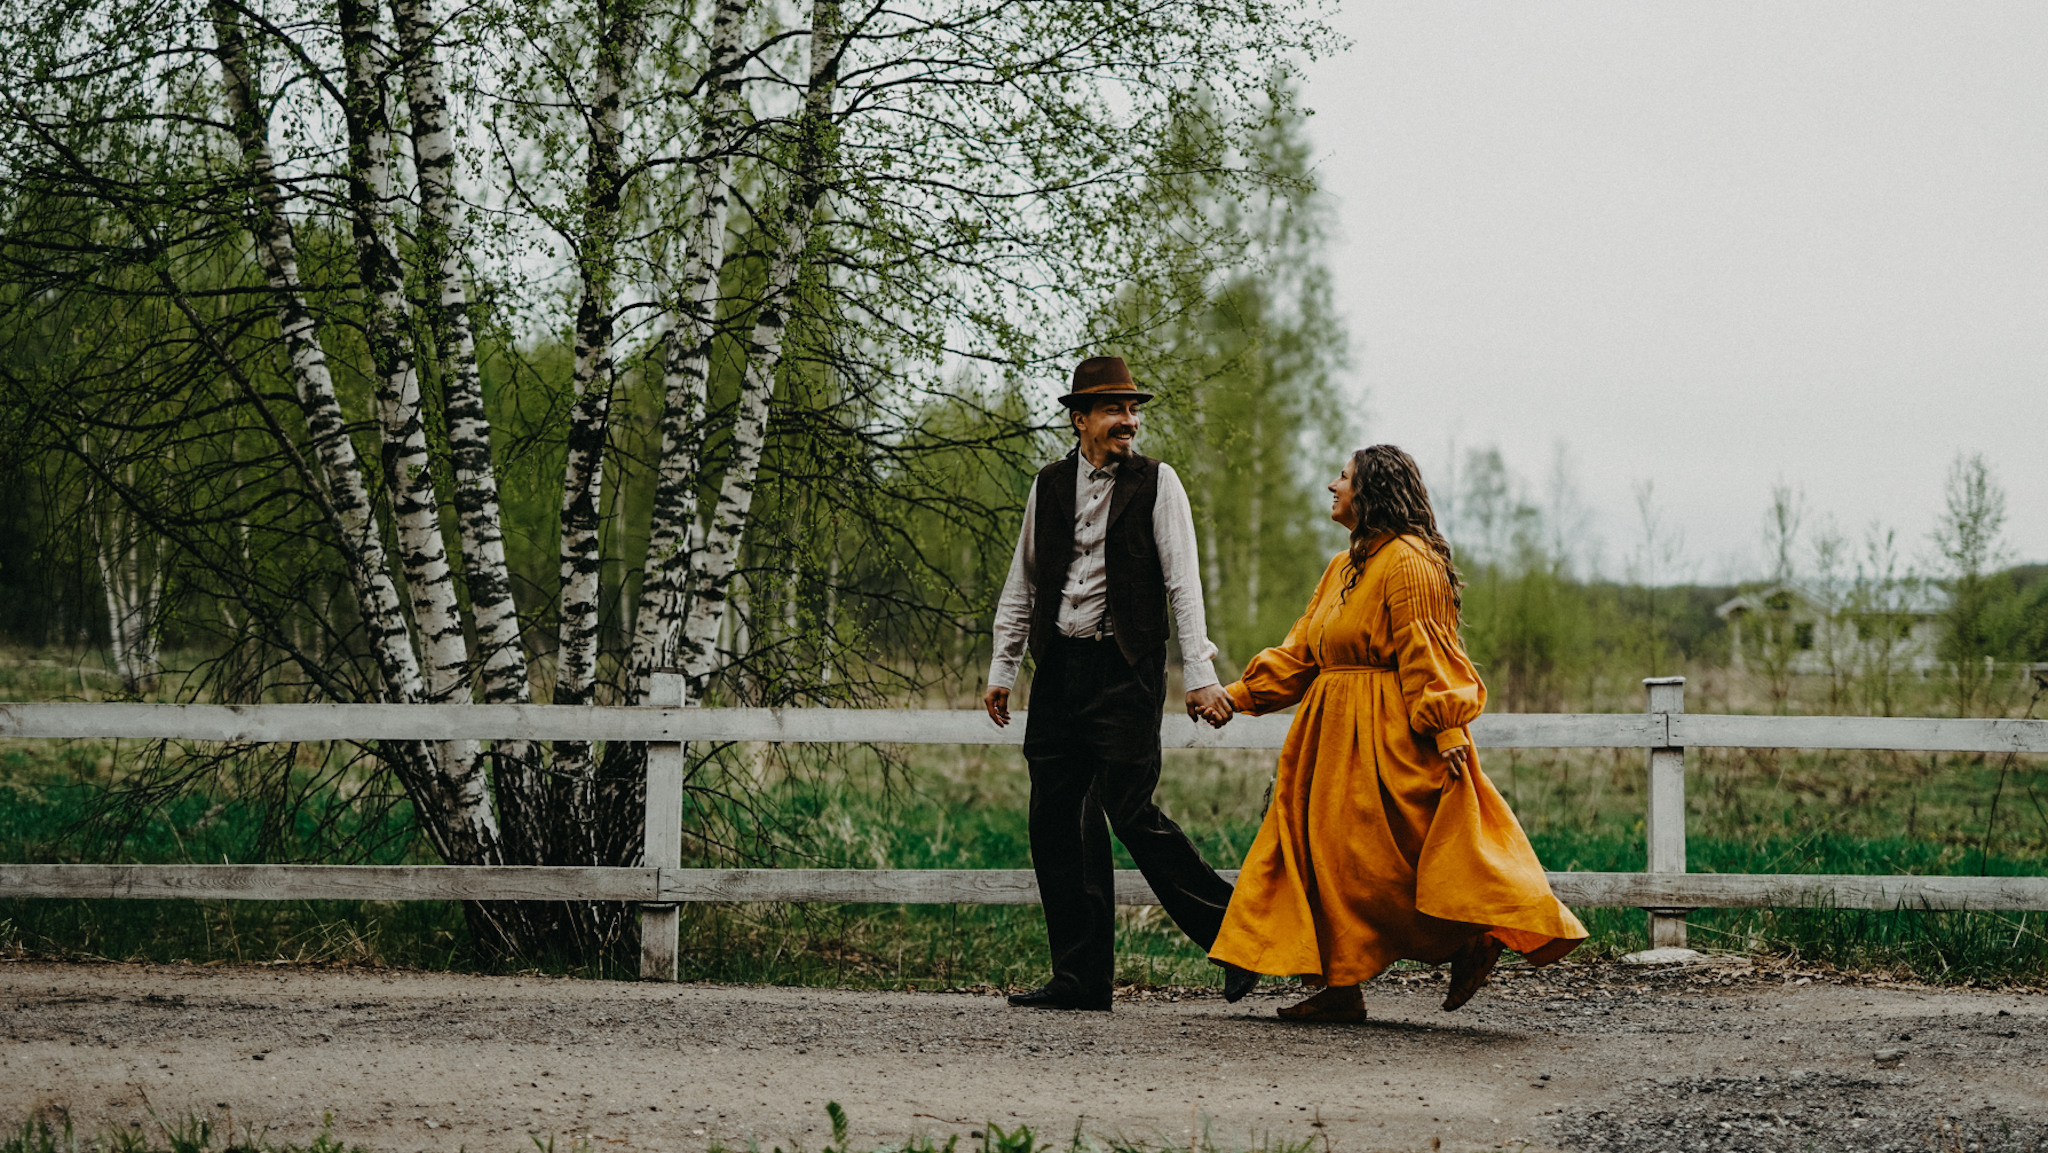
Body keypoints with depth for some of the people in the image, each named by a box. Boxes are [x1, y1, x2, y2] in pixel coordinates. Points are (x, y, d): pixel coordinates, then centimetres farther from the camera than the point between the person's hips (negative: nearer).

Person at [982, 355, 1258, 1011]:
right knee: (1056, 821, 3)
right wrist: (1002, 669, 16)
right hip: (1059, 673, 5)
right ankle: (1081, 979, 9)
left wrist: (1198, 675, -12)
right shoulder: (1050, 485, 12)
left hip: (1125, 673, -5)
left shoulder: (1155, 482, 0)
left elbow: (1182, 583, -4)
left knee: (1131, 812, -13)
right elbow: (1022, 584, 20)